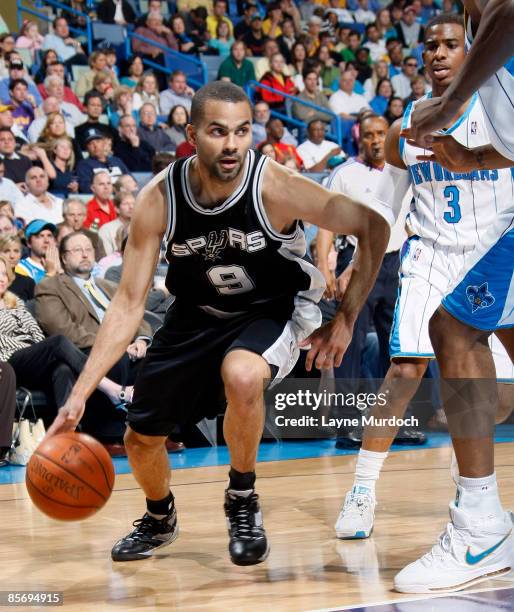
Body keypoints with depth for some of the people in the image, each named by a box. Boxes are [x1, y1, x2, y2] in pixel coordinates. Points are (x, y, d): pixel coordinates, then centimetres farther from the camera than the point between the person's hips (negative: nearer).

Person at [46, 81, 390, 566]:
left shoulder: (275, 187, -29)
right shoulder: (159, 199, -21)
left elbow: (373, 227, -20)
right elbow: (129, 303, -16)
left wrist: (344, 320, -23)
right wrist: (80, 393, -23)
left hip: (273, 309, -3)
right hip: (197, 313, 4)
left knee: (241, 375, -37)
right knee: (141, 437, 7)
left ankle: (242, 500, -10)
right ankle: (159, 519, 41)